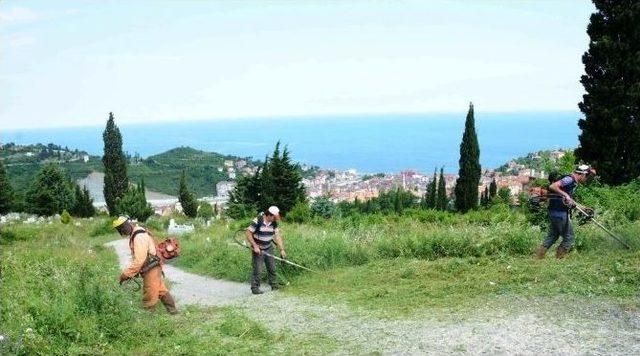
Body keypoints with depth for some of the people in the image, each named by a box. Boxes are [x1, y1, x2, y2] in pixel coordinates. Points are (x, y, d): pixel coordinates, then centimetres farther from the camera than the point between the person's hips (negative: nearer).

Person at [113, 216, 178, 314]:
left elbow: (139, 260, -29)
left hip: (151, 270, -10)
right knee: (161, 291, 21)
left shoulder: (139, 237, -25)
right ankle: (172, 309, 31)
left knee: (149, 298, 1)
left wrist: (125, 274, -23)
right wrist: (134, 272, 10)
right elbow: (136, 257, 16)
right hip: (152, 269, 10)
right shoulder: (134, 235, 8)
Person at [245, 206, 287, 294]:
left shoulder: (274, 223, -3)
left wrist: (282, 249, -8)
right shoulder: (257, 221, -21)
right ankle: (255, 288, 8)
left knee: (272, 268, 12)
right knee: (257, 270, -4)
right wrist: (255, 246, -21)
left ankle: (274, 285, 26)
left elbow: (277, 236, -2)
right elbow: (248, 233, -18)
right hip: (258, 249, -6)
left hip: (269, 249, 6)